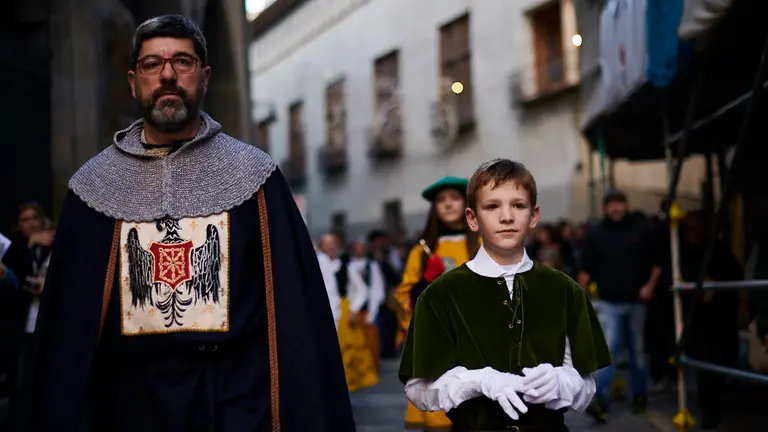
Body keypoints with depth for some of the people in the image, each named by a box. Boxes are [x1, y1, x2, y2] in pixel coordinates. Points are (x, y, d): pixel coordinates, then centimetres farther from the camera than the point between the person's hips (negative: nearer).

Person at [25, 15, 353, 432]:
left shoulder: (252, 174, 0)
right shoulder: (96, 185, 4)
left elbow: (296, 303, -3)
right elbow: (68, 316, 5)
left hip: (239, 397, -2)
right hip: (133, 398, 2)